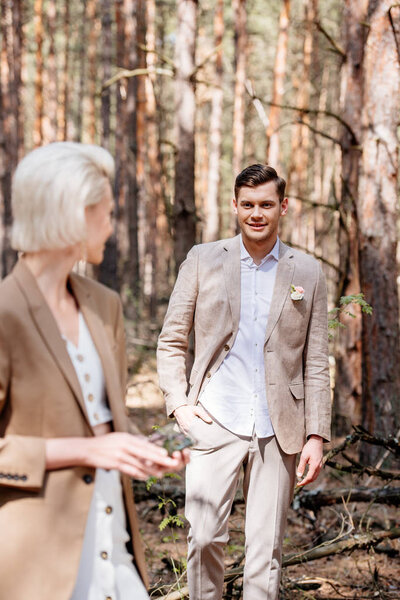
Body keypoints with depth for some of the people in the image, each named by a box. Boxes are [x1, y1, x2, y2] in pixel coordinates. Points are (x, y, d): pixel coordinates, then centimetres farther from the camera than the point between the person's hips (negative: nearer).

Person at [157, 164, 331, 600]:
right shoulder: (202, 260, 5)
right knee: (204, 537, -6)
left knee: (266, 547, 3)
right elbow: (171, 341, 9)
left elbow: (316, 363, 7)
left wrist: (316, 436, 0)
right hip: (215, 422, 0)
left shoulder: (307, 274, 6)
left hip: (277, 430, 1)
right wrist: (179, 403, -3)